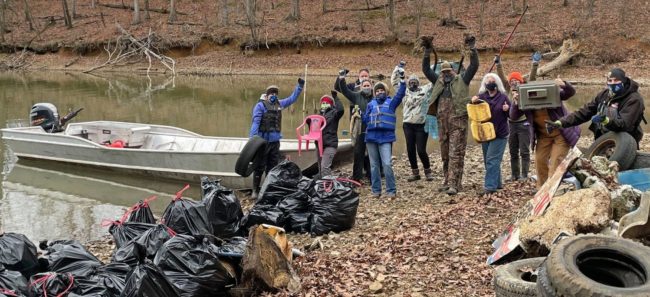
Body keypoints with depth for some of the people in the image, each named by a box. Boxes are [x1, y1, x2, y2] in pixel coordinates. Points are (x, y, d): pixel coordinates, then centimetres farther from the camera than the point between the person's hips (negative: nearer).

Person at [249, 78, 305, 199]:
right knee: (259, 167, -3)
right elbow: (255, 122, -11)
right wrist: (253, 139, -20)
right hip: (262, 140, -6)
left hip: (275, 141, 6)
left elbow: (292, 98, 25)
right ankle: (255, 191, 3)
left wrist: (300, 86, 20)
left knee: (272, 167, 10)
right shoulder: (260, 106, -4)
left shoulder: (279, 104, 13)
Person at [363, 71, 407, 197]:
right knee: (374, 165, 7)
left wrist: (402, 80, -17)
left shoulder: (391, 102, 7)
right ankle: (376, 190, 15)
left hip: (386, 137, -3)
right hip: (371, 136, 3)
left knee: (387, 164, -12)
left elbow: (400, 94, -7)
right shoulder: (371, 104, 14)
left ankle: (391, 190, -5)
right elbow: (365, 119, 12)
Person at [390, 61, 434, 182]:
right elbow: (394, 81, 11)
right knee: (410, 150, 5)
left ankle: (428, 171, 13)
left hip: (421, 125, -3)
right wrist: (398, 68, 6)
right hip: (408, 125, 3)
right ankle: (415, 173, 17)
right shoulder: (405, 91, 11)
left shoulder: (425, 89, 6)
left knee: (421, 150, -6)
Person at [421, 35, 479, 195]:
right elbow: (426, 69, 17)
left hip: (458, 122, -5)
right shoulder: (439, 82, 18)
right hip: (443, 123, 5)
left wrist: (472, 48, -10)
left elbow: (474, 66, -2)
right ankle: (448, 181, 20)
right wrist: (427, 52, 7)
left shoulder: (462, 80, 6)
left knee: (456, 153, -9)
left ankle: (454, 184, -13)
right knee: (445, 154, 11)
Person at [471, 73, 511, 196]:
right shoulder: (481, 97, 2)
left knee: (492, 159, -12)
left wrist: (507, 109, -19)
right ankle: (497, 183, 25)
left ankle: (490, 186, -13)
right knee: (487, 160, 10)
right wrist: (473, 103, -12)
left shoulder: (503, 97, -4)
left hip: (500, 134, -4)